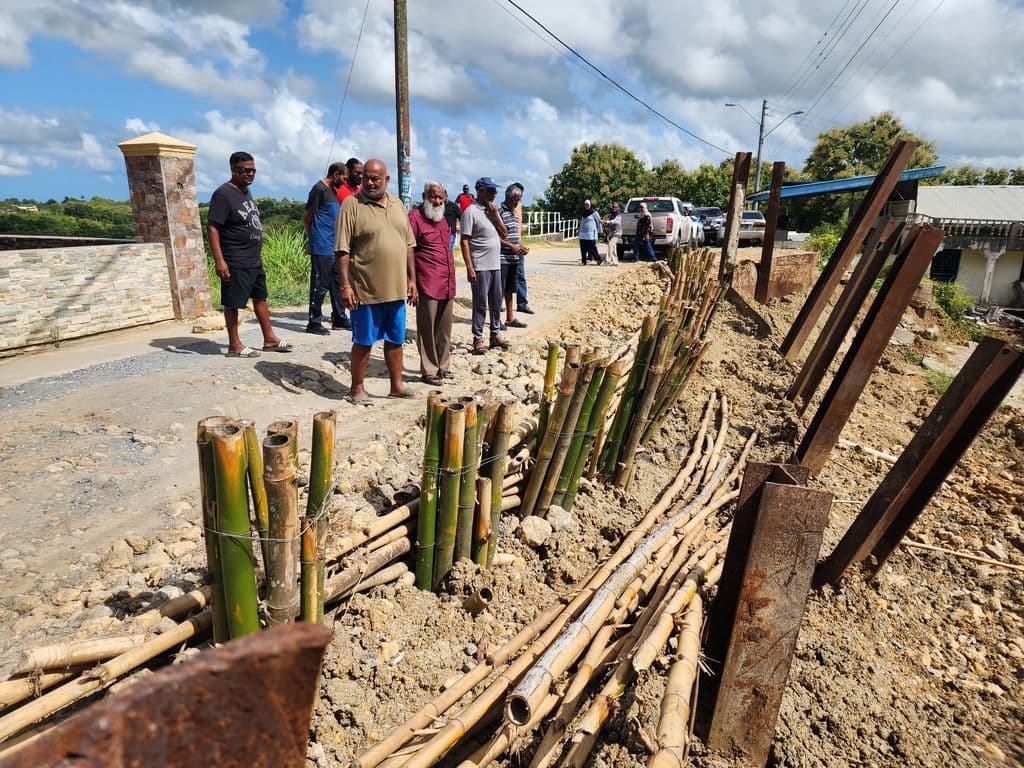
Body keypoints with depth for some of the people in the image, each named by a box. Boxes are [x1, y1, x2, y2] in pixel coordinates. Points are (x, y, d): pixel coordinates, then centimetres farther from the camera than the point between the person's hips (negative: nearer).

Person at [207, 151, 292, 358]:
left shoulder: (246, 191, 13)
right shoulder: (223, 194, -14)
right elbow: (212, 227, -19)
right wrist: (219, 260, -25)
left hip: (255, 260, 9)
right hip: (236, 263, -9)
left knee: (260, 298, 14)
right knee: (232, 303, 1)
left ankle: (270, 339, 24)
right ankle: (234, 345, 10)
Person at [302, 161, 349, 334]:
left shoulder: (332, 190, 18)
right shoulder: (319, 189, -9)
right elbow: (307, 217, -9)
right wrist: (312, 239, -2)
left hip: (333, 247, 9)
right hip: (321, 248, -9)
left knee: (336, 282, 13)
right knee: (320, 285, -5)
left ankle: (339, 319, 22)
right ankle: (314, 323, 2)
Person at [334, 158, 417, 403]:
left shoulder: (397, 205, 11)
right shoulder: (352, 205, -7)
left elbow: (408, 245, 15)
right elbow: (342, 250, -11)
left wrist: (411, 279, 10)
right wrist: (345, 284, -17)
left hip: (397, 288, 6)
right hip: (366, 289, -5)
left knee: (395, 340, 14)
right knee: (363, 341, 5)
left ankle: (396, 385, 27)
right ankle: (357, 389, 19)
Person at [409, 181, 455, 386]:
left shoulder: (442, 218, 19)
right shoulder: (415, 217, -7)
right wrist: (411, 281, -17)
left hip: (447, 283, 8)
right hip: (427, 284, -8)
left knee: (444, 330, 14)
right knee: (427, 329, 0)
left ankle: (443, 366, 25)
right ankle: (429, 371, 8)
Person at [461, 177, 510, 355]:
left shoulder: (493, 210, 13)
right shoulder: (471, 211, -9)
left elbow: (504, 234, 11)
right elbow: (465, 241, -13)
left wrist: (495, 215, -3)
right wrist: (469, 267, -18)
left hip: (495, 265, 7)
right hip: (480, 267, -7)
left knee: (496, 302, 13)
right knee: (480, 304, -1)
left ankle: (495, 335, 24)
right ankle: (478, 339, 9)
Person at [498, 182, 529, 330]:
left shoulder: (514, 212, 15)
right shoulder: (499, 211, -11)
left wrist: (521, 246, 6)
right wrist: (512, 246, -18)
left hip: (514, 258, 8)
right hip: (502, 258, -8)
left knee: (510, 289, 14)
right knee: (499, 290, -1)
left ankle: (510, 318, 23)